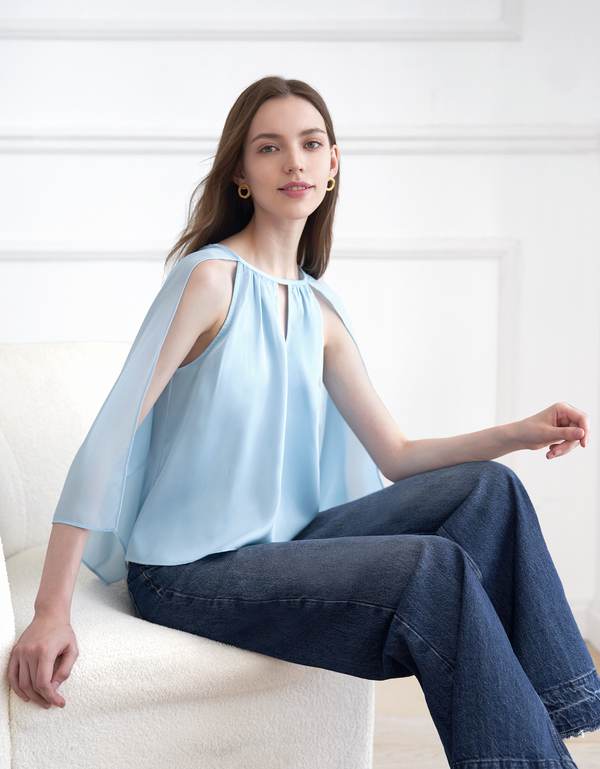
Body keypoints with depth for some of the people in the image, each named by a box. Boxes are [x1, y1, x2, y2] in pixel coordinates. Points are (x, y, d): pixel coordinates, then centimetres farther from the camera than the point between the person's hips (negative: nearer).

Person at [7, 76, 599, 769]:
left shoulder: (319, 309, 9)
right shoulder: (211, 275, -12)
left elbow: (394, 455, 11)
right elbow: (110, 435, -18)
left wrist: (519, 434, -4)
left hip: (280, 547, 7)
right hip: (188, 574, -7)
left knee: (486, 490, -3)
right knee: (434, 568, -24)